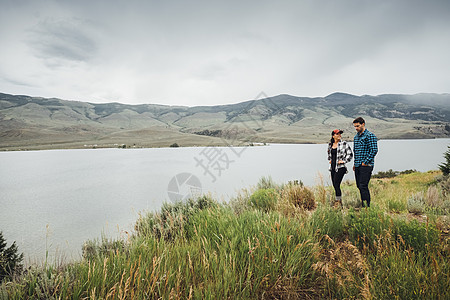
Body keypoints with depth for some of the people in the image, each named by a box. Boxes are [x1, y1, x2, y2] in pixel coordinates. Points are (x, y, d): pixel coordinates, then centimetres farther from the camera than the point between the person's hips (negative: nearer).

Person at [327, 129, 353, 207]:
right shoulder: (330, 144, 9)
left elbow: (350, 154, -3)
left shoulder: (344, 144, -6)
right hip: (332, 167, 6)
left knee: (336, 185, -13)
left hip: (340, 167, -6)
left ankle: (339, 203, -5)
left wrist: (344, 161, -9)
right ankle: (338, 201, 23)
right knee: (334, 185, 10)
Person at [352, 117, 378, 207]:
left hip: (366, 165, -8)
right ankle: (363, 204, 19)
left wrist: (365, 162, -14)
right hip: (357, 166, 8)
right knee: (359, 186, 10)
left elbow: (374, 150, -14)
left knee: (363, 186, -12)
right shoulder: (356, 137, 17)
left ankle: (367, 206, -4)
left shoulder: (370, 135, -7)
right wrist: (355, 163, 15)